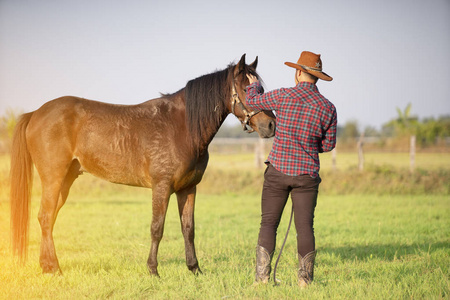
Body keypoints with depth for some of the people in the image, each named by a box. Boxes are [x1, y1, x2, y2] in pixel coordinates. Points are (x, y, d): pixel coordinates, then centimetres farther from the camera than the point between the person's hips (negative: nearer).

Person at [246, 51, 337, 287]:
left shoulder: (282, 97, -8)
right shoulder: (328, 108, -3)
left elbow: (252, 101, 10)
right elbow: (328, 145, 7)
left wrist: (253, 86, 31)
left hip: (277, 170, -1)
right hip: (307, 174, 1)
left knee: (268, 223, 6)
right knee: (305, 226, 5)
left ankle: (262, 276, 2)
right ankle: (305, 278, 2)